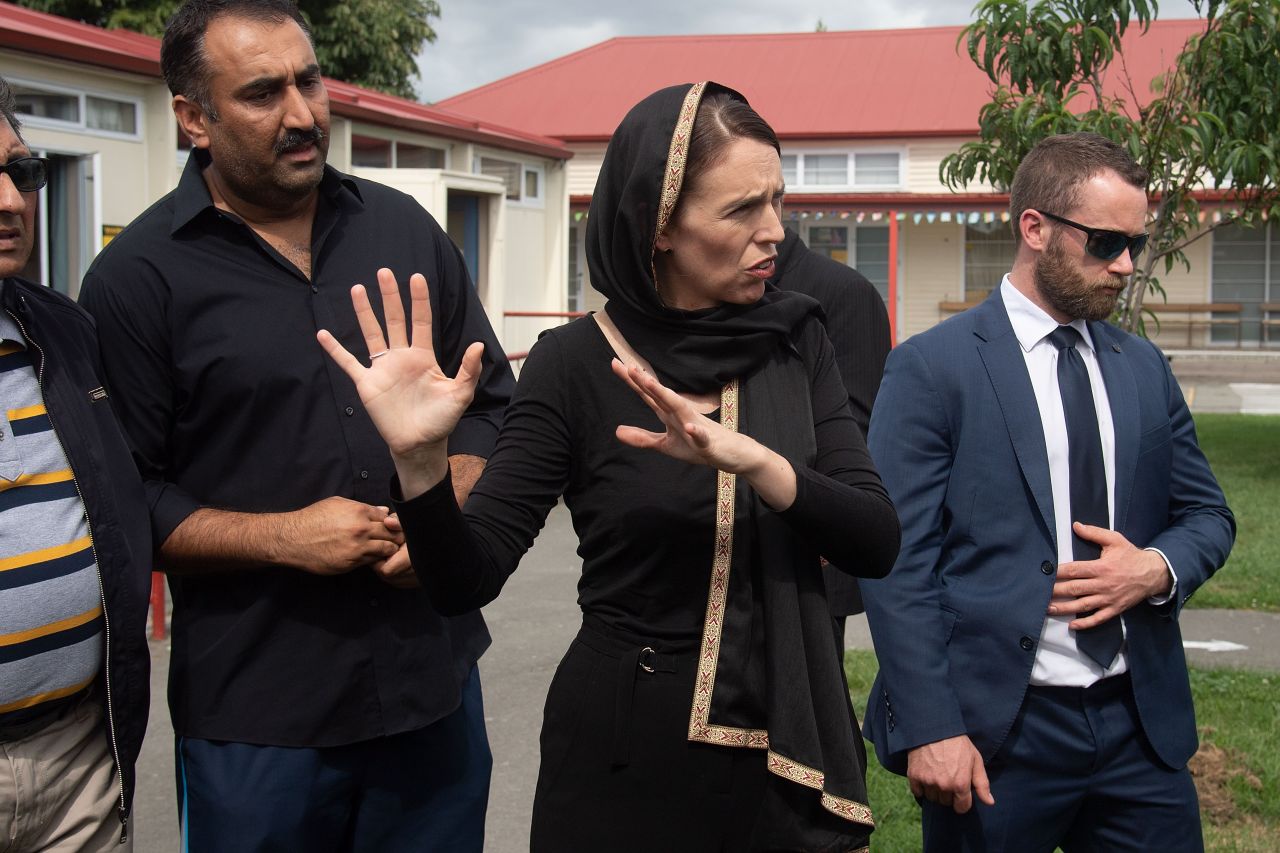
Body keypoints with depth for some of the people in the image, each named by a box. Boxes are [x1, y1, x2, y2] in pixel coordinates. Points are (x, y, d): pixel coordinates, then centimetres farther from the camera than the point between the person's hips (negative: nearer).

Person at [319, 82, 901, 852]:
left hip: (785, 755, 3)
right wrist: (420, 460, -30)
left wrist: (752, 459, -25)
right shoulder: (577, 364, -11)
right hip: (625, 756, -2)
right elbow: (466, 582, -12)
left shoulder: (794, 340, -2)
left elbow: (878, 543, -9)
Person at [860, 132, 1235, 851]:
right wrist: (929, 729, -16)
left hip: (1143, 723, 5)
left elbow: (1207, 513, 17)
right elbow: (898, 562, -10)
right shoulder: (932, 368, -7)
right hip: (995, 733, -5)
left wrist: (1159, 569, -6)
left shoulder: (1145, 368, 11)